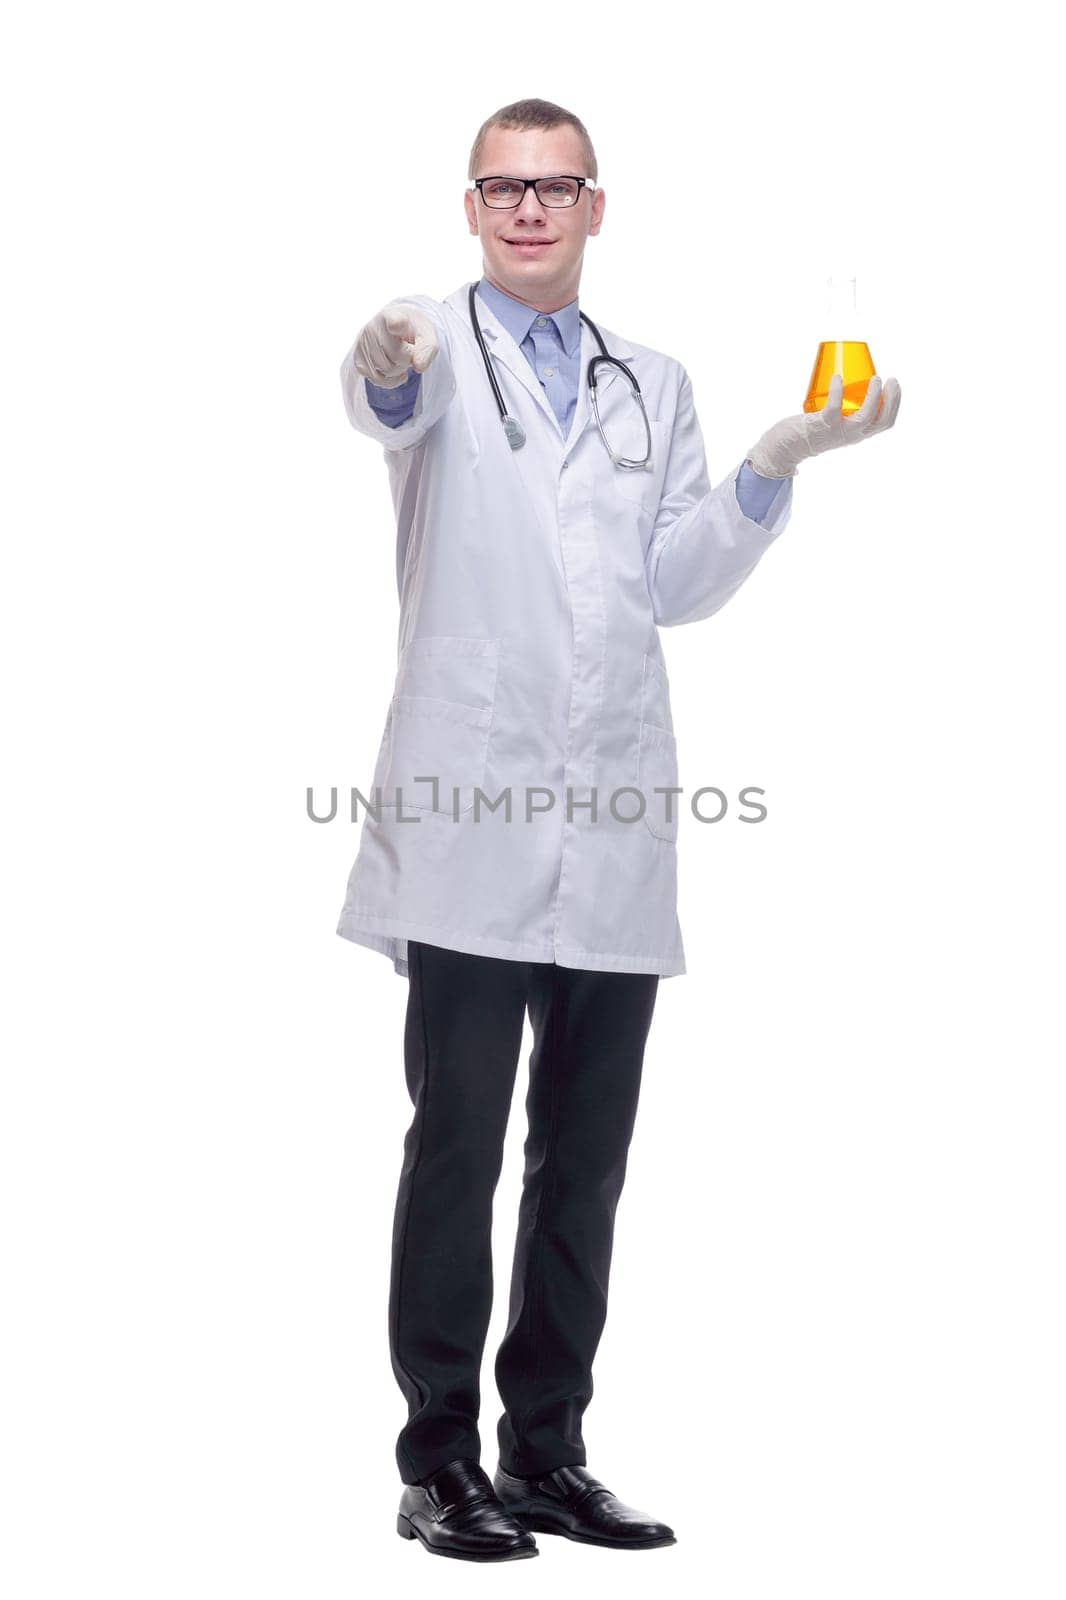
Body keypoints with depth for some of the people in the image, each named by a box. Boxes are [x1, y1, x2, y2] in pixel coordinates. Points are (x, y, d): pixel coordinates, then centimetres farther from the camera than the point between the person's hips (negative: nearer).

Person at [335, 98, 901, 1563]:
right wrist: (386, 368, -43)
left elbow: (678, 586, 9)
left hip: (615, 829, 4)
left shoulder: (654, 386, 18)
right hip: (469, 826, -4)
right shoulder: (437, 349, 6)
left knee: (585, 1156, 8)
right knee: (459, 1144, -3)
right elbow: (385, 398, -20)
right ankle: (439, 1463, 8)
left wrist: (780, 462, -4)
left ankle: (547, 1453, 19)